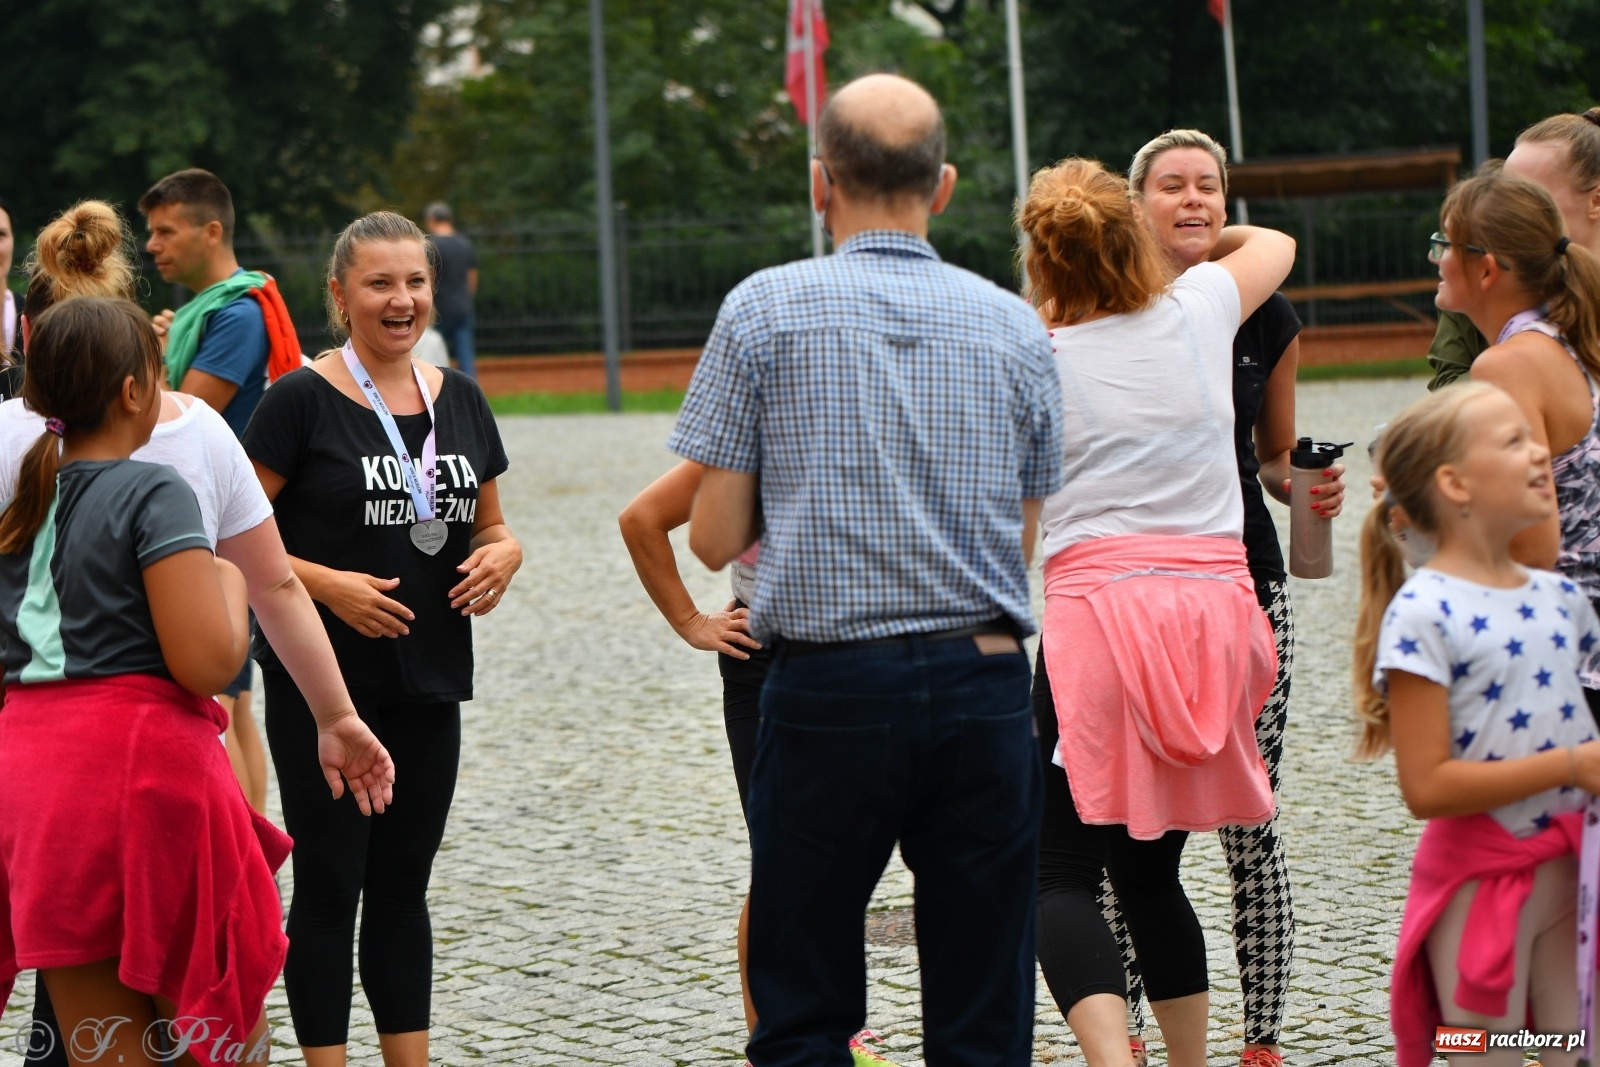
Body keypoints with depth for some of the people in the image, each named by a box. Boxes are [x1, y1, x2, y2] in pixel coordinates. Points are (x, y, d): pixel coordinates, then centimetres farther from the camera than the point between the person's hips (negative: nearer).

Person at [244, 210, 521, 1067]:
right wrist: (329, 583, -21)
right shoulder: (301, 401, -8)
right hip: (322, 684, -5)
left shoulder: (460, 400, 9)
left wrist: (503, 554, -4)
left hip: (429, 682, 5)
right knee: (330, 883, 0)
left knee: (403, 882, 12)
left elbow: (489, 525, 18)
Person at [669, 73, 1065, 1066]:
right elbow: (1024, 543, 11)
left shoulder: (764, 309, -1)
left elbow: (715, 535, -1)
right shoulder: (1016, 325, 7)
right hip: (984, 683, 2)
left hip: (827, 687, -2)